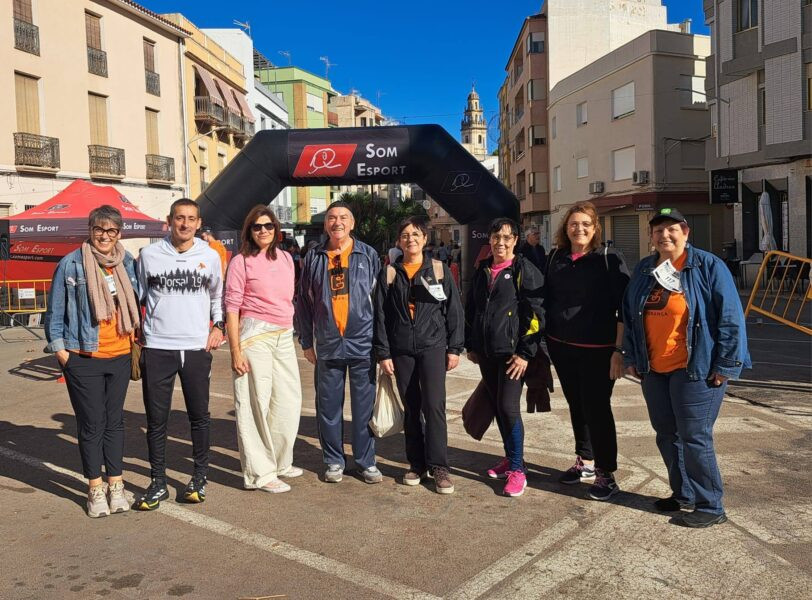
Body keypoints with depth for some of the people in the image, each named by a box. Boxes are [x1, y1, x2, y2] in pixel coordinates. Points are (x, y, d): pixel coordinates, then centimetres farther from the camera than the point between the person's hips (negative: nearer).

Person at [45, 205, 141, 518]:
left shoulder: (127, 263, 5)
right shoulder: (71, 264, -6)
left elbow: (135, 302, 16)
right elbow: (55, 311, -1)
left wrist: (136, 338, 9)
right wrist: (59, 349, -4)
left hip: (120, 355, 4)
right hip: (83, 359, -3)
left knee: (115, 421, 11)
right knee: (91, 424, 3)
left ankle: (115, 484, 21)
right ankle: (95, 489, 16)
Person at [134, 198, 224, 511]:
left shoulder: (210, 256, 4)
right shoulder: (149, 255, 1)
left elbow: (217, 296, 18)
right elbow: (138, 298, 11)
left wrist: (219, 326, 4)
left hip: (197, 347, 1)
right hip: (157, 347, 0)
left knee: (199, 415, 9)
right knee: (156, 419, 5)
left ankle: (200, 476, 24)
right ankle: (158, 482, 17)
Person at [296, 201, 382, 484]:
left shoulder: (368, 255, 3)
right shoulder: (314, 257, 6)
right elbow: (303, 301, 9)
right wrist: (306, 341, 6)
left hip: (363, 343, -1)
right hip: (327, 345, 1)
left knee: (364, 405, 6)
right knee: (328, 406, 8)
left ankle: (366, 461, 19)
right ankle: (334, 461, 23)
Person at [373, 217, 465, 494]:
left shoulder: (439, 269, 3)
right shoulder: (389, 273, 6)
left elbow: (454, 310, 4)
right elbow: (380, 315, 5)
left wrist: (455, 348, -1)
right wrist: (382, 353, 0)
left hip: (433, 346, -2)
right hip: (401, 350, 2)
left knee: (434, 406, -9)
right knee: (411, 409, 8)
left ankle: (439, 466, 1)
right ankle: (416, 463, 19)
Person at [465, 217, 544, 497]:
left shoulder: (524, 270, -6)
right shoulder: (482, 271, 13)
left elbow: (535, 313, -10)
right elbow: (470, 309, 19)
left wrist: (525, 353, -14)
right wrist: (470, 345, 15)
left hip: (511, 352, -6)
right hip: (486, 352, 6)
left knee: (508, 407, -10)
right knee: (497, 406, 13)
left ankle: (517, 469, 2)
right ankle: (510, 457, 28)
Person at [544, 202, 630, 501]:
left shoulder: (609, 259, -7)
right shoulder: (555, 258, 8)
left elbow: (624, 307, -9)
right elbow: (546, 300, 14)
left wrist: (619, 349, -15)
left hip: (597, 349, -5)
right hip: (561, 346, 5)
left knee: (597, 408, -2)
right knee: (576, 405, 15)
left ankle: (606, 474, 11)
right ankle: (585, 462, 31)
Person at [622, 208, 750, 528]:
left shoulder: (709, 266, -7)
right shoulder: (643, 270, 10)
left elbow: (730, 318, -9)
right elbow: (629, 316, 17)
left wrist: (726, 365, -12)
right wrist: (631, 357, 13)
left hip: (695, 370, -6)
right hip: (654, 370, 6)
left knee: (694, 437, -2)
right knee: (666, 435, 14)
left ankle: (710, 507, 12)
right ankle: (683, 494, 30)